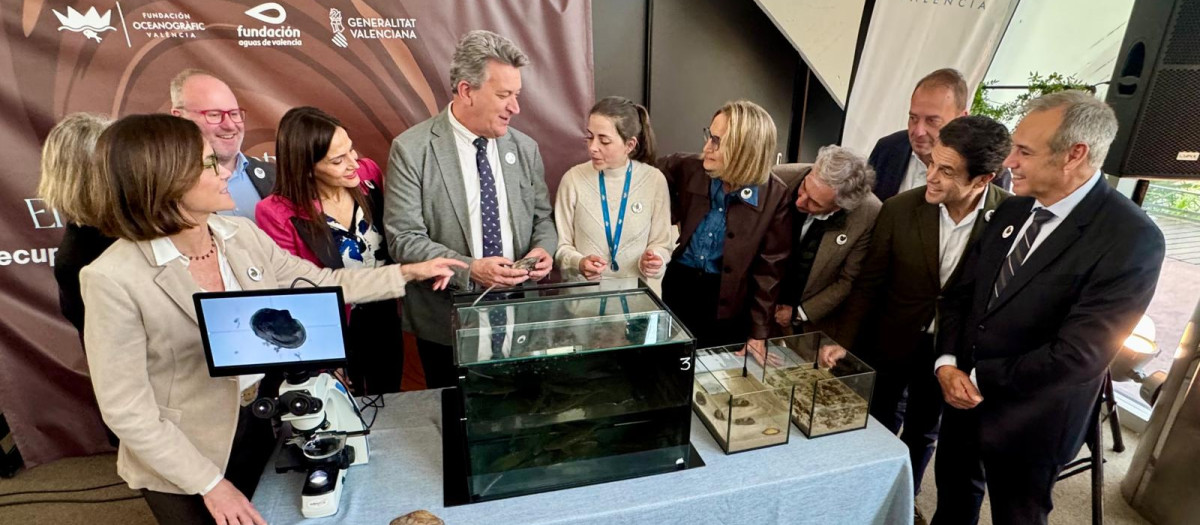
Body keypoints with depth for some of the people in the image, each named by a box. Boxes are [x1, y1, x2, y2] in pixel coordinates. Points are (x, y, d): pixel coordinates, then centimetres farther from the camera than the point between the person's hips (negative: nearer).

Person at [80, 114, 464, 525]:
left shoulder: (242, 234, -7)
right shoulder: (114, 278, -23)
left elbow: (321, 284, 1)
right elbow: (126, 409, -19)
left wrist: (406, 272, -4)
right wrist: (210, 483, -16)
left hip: (263, 421, 5)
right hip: (185, 463, -5)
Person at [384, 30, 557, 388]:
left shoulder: (525, 149, 2)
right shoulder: (411, 150, -10)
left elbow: (542, 219, 9)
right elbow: (404, 239, -14)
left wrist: (543, 249, -12)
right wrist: (470, 270, -25)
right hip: (447, 323, -3)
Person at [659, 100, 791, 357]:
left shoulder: (775, 196, -14)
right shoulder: (688, 168, -10)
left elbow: (770, 268, -9)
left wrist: (758, 333, -8)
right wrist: (674, 215, -3)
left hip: (728, 297, -2)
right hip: (679, 282, 2)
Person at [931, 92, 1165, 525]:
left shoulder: (1132, 239, -20)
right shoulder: (1011, 211, 1)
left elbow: (1080, 353, -24)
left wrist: (980, 381, -16)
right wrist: (947, 363, -10)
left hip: (1028, 421, -5)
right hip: (964, 394, 5)